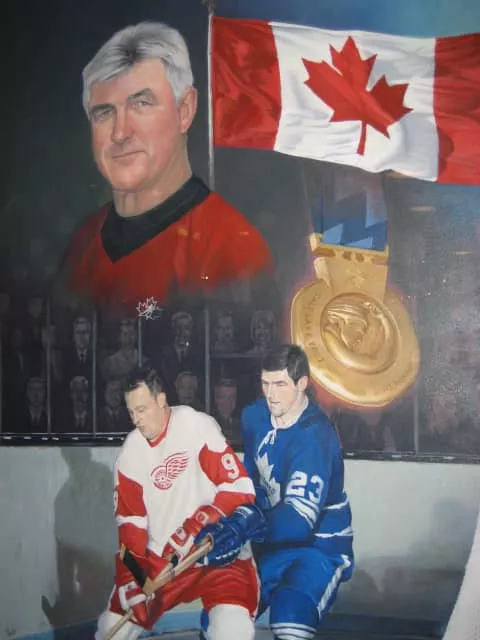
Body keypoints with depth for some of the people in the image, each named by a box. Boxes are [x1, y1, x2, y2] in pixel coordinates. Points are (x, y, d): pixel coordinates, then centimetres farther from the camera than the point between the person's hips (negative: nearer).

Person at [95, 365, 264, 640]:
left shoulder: (198, 426, -16)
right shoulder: (131, 451, 1)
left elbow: (239, 488, -18)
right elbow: (130, 521, 4)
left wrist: (196, 526, -27)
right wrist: (132, 578, -6)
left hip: (217, 550, -5)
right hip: (161, 558, 5)